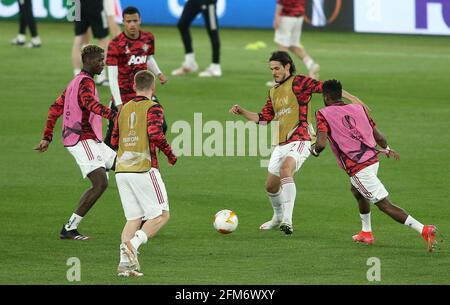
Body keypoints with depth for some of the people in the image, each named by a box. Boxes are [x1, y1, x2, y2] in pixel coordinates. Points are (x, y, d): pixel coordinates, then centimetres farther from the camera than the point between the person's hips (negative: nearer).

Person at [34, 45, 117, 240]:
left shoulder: (75, 82, 20)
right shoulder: (85, 82, -12)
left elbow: (55, 109, 23)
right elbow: (90, 103, -33)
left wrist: (47, 137, 24)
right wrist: (114, 115, -44)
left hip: (92, 141, 11)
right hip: (83, 141, -11)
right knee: (100, 183, -17)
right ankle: (69, 229, -15)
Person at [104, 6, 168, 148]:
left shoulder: (148, 38, 1)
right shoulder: (115, 44, -16)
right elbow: (112, 76, -19)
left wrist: (158, 73, 0)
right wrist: (118, 103, -25)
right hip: (122, 97, -5)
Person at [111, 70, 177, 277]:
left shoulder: (124, 109, 14)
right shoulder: (153, 108, -4)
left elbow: (114, 141, 17)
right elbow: (155, 134, -19)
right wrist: (170, 155, -5)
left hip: (122, 171, 6)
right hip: (144, 169, -6)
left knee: (133, 218, 11)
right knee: (161, 216, 2)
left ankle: (125, 263, -3)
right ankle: (133, 243, -19)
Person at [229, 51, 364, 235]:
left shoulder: (298, 82, -4)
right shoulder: (274, 92, 18)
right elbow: (263, 119, 24)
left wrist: (352, 98, -24)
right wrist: (241, 112, 11)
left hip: (299, 141, -8)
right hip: (280, 144, 8)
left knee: (285, 169, -33)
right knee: (271, 185, 13)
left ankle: (287, 219, -38)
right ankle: (278, 217, 41)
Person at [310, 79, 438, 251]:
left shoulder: (323, 115, -3)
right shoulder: (358, 109, 12)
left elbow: (321, 144, -16)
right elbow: (380, 138, 11)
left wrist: (315, 151, 8)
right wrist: (387, 150, 32)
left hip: (358, 169, -7)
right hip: (373, 160, 7)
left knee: (385, 205, -9)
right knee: (357, 191, 35)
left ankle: (424, 230, -21)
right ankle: (366, 233, 42)